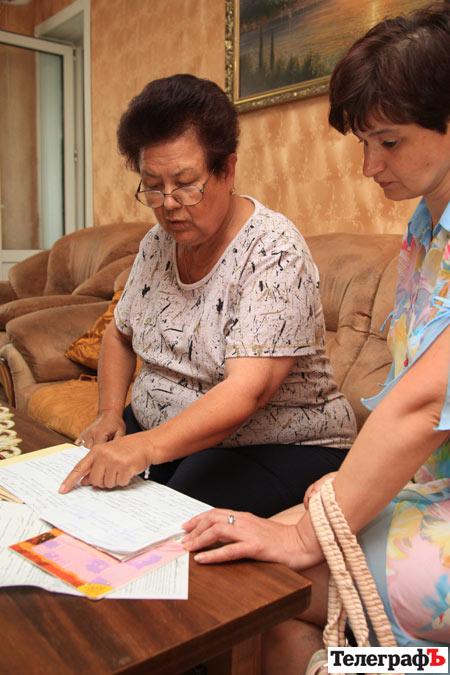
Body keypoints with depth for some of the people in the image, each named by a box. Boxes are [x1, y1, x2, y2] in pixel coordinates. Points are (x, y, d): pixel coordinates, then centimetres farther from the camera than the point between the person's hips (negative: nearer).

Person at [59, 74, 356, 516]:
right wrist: (110, 414, 1)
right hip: (155, 428, 7)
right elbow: (120, 334, 16)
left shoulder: (274, 252, -19)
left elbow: (247, 391, -28)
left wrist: (146, 446, -39)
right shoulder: (157, 243, 4)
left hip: (275, 446, -6)